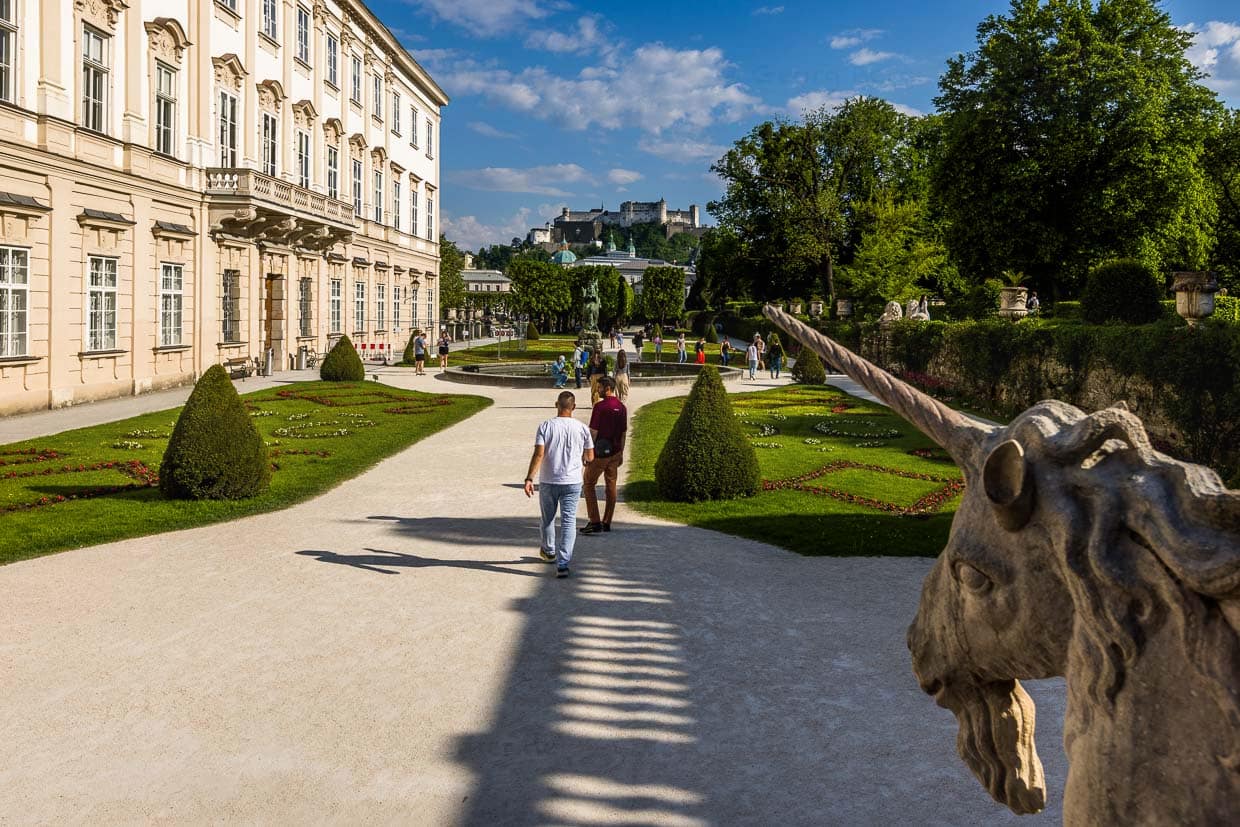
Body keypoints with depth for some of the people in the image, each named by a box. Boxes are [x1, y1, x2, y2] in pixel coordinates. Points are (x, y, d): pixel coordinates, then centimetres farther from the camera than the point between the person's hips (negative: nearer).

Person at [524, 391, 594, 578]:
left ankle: (548, 552, 41)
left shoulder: (545, 426, -7)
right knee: (568, 521, 0)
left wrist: (529, 478, -15)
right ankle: (563, 564, -8)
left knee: (548, 519, 20)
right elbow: (590, 457, 4)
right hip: (572, 482, 0)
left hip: (548, 482, 0)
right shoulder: (582, 428, -3)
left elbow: (539, 454, -16)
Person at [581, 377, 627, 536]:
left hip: (600, 452, -7)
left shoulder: (600, 407, -16)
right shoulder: (621, 407, 6)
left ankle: (595, 522, -5)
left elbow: (593, 432, -15)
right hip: (615, 451, 7)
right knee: (611, 486, 11)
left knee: (589, 484, 3)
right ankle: (606, 523, 16)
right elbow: (624, 432, 11)